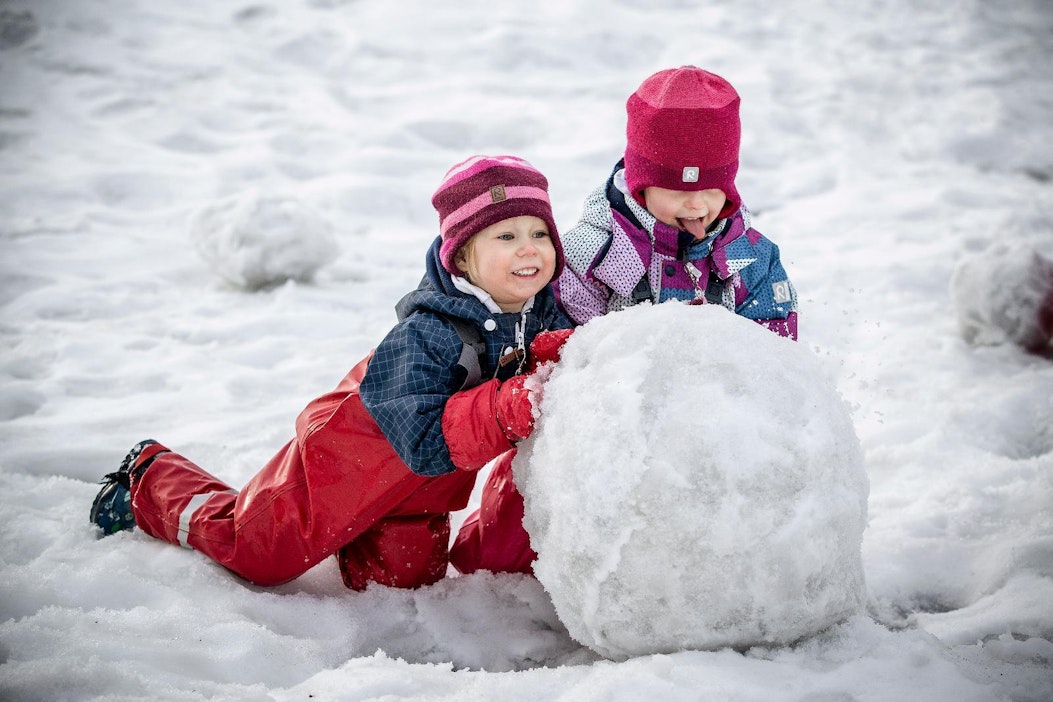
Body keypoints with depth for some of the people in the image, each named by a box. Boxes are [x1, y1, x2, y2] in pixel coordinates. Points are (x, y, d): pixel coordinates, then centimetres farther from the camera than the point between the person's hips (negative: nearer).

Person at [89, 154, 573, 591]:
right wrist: (507, 407, -54)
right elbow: (427, 441, -41)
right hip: (353, 451, -6)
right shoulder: (424, 334, -36)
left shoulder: (545, 310, -15)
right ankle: (148, 480, 33)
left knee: (407, 579, 17)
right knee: (255, 550, 9)